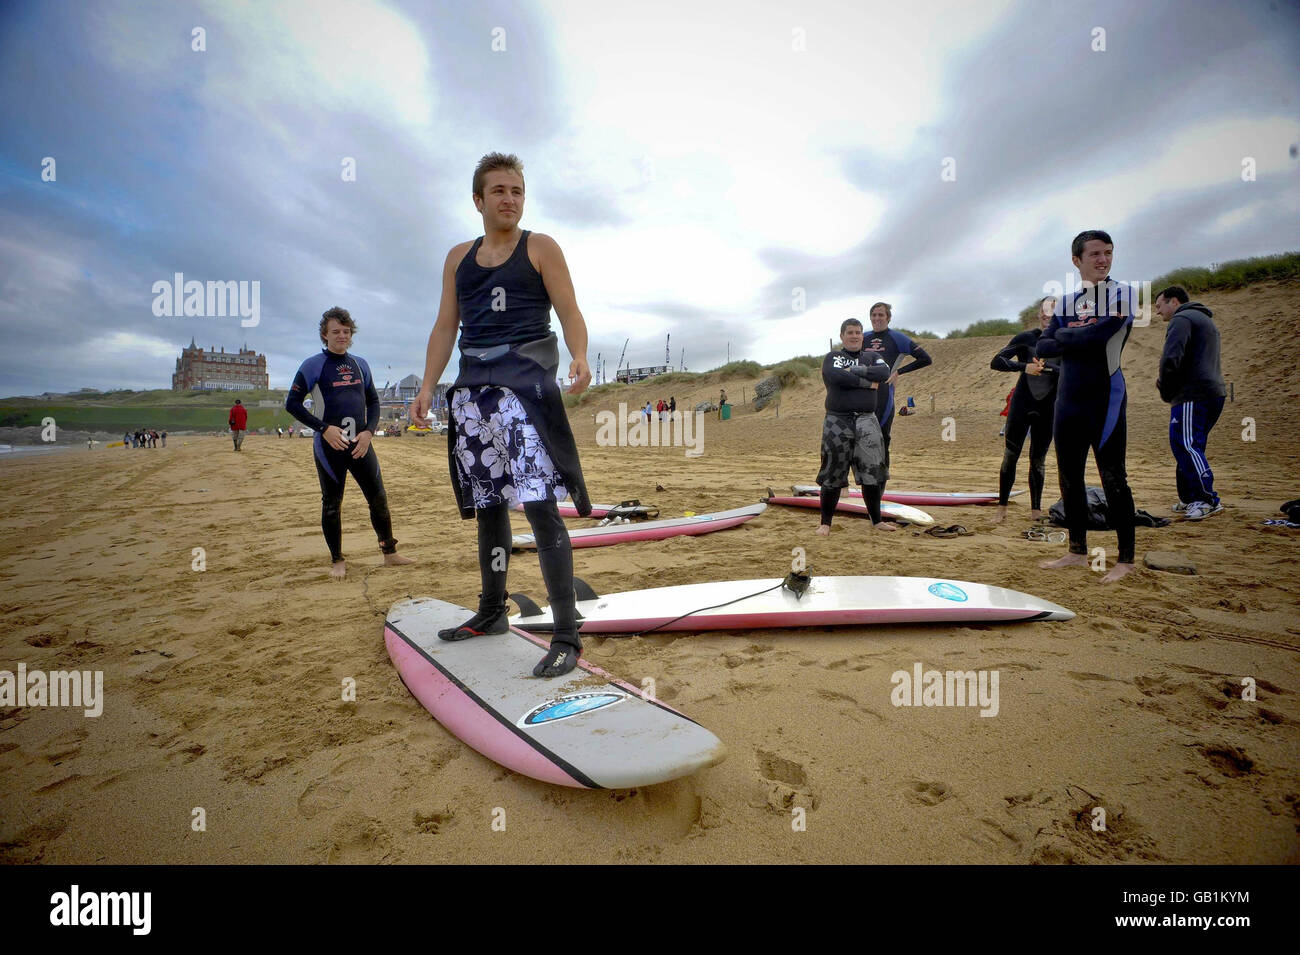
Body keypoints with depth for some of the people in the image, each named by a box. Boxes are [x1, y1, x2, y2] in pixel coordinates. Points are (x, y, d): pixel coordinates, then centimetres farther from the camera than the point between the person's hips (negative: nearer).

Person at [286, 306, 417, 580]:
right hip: (329, 446, -4)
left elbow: (373, 401, 16)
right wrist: (323, 428, -14)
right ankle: (337, 561, 16)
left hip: (360, 444, 4)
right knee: (332, 504, 4)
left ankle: (390, 553, 15)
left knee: (379, 498, 4)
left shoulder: (360, 364, 11)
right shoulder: (314, 365, -3)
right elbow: (292, 403, -4)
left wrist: (368, 431, 0)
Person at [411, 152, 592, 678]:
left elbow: (569, 310, -2)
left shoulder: (541, 248, 7)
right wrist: (428, 385, 6)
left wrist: (579, 357, -22)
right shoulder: (459, 258, 20)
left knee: (538, 504, -16)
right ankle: (490, 612, 27)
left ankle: (566, 634, -13)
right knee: (487, 505, 12)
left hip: (524, 381, -5)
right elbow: (445, 326, 18)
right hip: (472, 387, 6)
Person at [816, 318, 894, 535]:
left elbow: (884, 372, -6)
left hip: (867, 421, 3)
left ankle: (876, 520, 21)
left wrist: (853, 371, -11)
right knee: (832, 475, 1)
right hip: (838, 422, -3)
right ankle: (825, 523, 12)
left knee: (873, 472, 6)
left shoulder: (871, 356, 16)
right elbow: (836, 377, -17)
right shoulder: (832, 357, 6)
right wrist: (868, 382, -9)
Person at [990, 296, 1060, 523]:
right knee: (1011, 455, -2)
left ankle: (1036, 509, 18)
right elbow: (996, 362, -5)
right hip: (1022, 404, -1)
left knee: (1038, 459, 7)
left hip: (1048, 408, 1)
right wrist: (1024, 367, -18)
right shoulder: (1026, 338, 0)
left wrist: (1046, 367, -25)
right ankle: (1002, 507, 5)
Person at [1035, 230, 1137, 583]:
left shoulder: (1121, 294, -4)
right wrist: (1081, 338, -12)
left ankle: (1126, 558, 8)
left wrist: (1063, 334, -4)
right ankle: (1078, 551, 22)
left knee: (1113, 479, -3)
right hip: (1068, 400, 6)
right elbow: (1042, 348, 2)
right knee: (1069, 478, 10)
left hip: (1105, 399, -5)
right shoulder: (1066, 301, 12)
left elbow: (1098, 334, -21)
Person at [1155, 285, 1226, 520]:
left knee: (1185, 444, -13)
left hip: (1192, 395, -10)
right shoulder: (1206, 320, 27)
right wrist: (1166, 384, 17)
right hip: (1214, 392, 10)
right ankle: (1189, 500, 17)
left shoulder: (1181, 319, -5)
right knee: (1190, 446, 14)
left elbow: (1171, 359, -18)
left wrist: (1166, 392, -4)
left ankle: (1208, 500, -19)